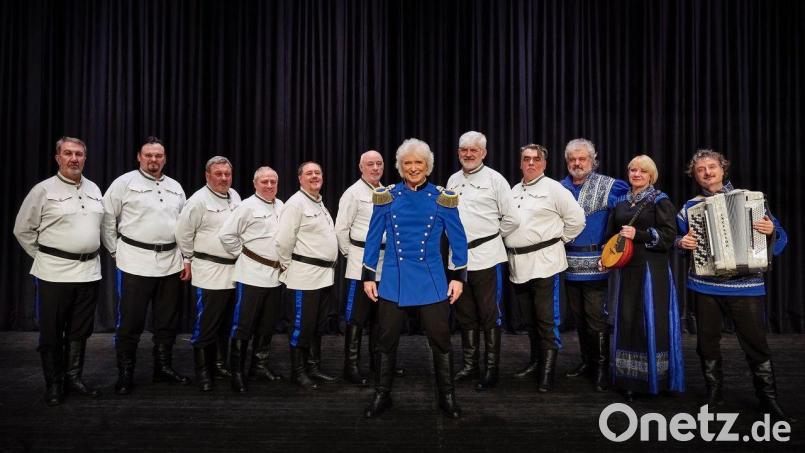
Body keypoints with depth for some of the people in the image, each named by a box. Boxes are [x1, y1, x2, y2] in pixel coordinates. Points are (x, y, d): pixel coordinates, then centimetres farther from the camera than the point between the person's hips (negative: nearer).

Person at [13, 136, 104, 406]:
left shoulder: (94, 189, 10)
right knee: (52, 333, 5)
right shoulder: (44, 190, -4)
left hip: (88, 271, 4)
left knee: (79, 331, 12)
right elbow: (23, 230, 1)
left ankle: (73, 379, 24)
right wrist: (44, 257, 1)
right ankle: (53, 384, 17)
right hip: (55, 273, -4)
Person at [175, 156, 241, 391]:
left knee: (229, 323, 16)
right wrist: (188, 261, 0)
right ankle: (203, 371, 9)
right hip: (209, 272, -7)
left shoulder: (235, 197, 10)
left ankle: (224, 363, 31)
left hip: (235, 270, 7)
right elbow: (183, 233, -7)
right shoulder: (199, 200, -11)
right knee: (206, 325, -2)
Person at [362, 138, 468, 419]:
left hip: (432, 281, 0)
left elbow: (458, 240, 3)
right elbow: (373, 239, 5)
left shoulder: (443, 198, -1)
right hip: (393, 280, 1)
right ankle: (381, 396, 25)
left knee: (440, 341, 6)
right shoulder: (386, 197, 1)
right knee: (387, 341, 8)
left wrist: (458, 277, 0)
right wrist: (368, 276, 3)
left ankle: (447, 398, 23)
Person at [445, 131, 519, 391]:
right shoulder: (453, 180, 13)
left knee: (489, 316, 1)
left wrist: (491, 237, 3)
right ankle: (470, 366, 26)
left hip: (485, 257, -6)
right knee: (465, 316, 14)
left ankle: (491, 370, 12)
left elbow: (512, 219, -5)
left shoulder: (494, 179, -5)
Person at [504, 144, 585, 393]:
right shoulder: (514, 190, 16)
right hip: (518, 264, 7)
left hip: (544, 262, -7)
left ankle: (546, 374, 0)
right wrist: (512, 247, 11)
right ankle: (536, 362, 32)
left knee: (547, 321, -5)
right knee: (529, 320, 17)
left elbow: (576, 219, -6)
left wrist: (559, 239, 0)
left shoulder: (553, 188, -4)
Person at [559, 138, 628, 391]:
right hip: (570, 264, 5)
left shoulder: (607, 186, -4)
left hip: (596, 264, -5)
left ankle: (602, 367, 7)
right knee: (579, 317, 14)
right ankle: (587, 361, 28)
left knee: (597, 318, -5)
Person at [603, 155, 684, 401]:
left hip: (651, 269, -5)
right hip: (625, 269, 5)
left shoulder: (659, 200, -1)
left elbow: (669, 235, -11)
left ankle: (655, 377, 9)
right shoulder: (620, 202, 15)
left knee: (650, 321, -3)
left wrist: (638, 235, -19)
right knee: (626, 320, 6)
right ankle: (629, 381, 15)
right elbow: (610, 234, 22)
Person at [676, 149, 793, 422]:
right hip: (704, 284, 2)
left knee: (756, 342, -1)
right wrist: (683, 243, -3)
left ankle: (769, 400, 14)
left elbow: (779, 236, 4)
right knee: (707, 341, 9)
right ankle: (714, 394, 25)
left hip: (745, 284, -2)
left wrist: (771, 231, -18)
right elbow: (676, 238, 18)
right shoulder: (691, 207, 8)